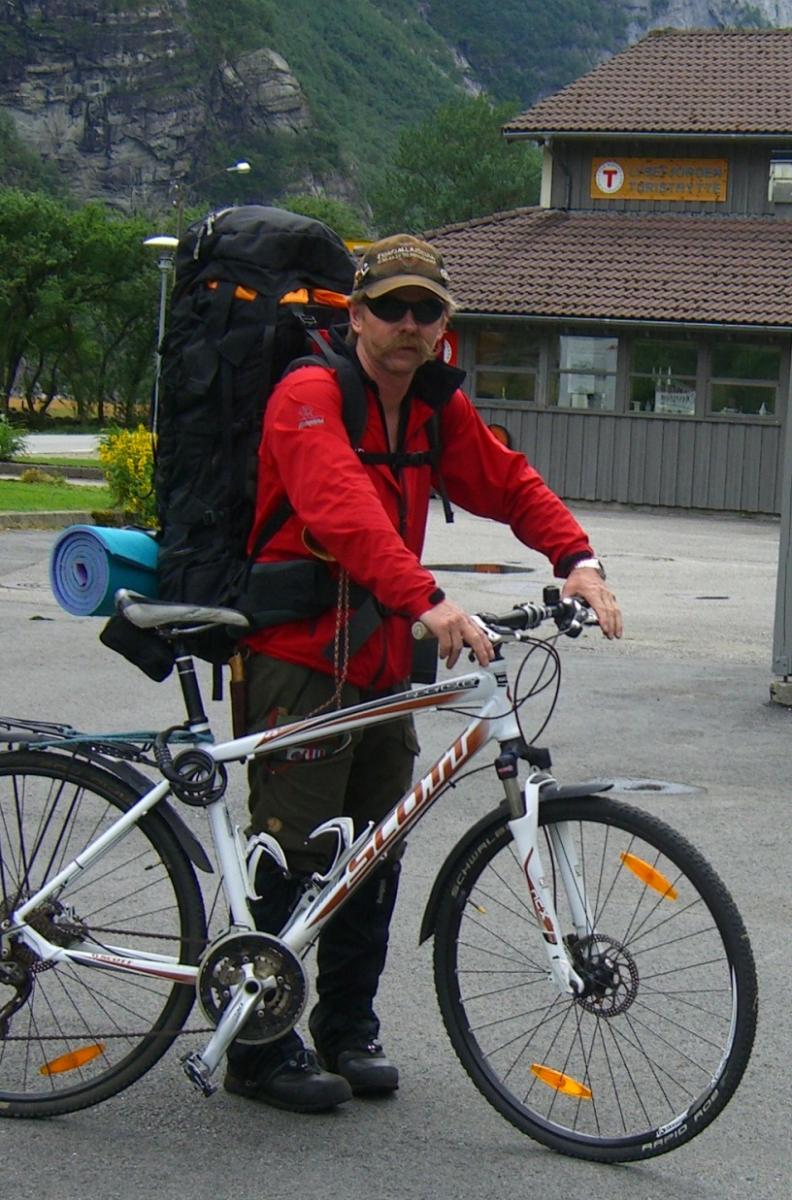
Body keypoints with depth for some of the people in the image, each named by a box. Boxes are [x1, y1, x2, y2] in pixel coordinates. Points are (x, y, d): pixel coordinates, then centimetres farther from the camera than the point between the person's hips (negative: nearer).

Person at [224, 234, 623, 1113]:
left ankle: (347, 1029, 24)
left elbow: (509, 484, 12)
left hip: (385, 660, 7)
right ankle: (260, 1048, 8)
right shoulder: (311, 396, -15)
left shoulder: (439, 408, 9)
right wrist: (428, 602, -44)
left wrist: (576, 559, -7)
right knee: (295, 854, -5)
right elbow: (344, 511, -31)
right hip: (298, 656, -7)